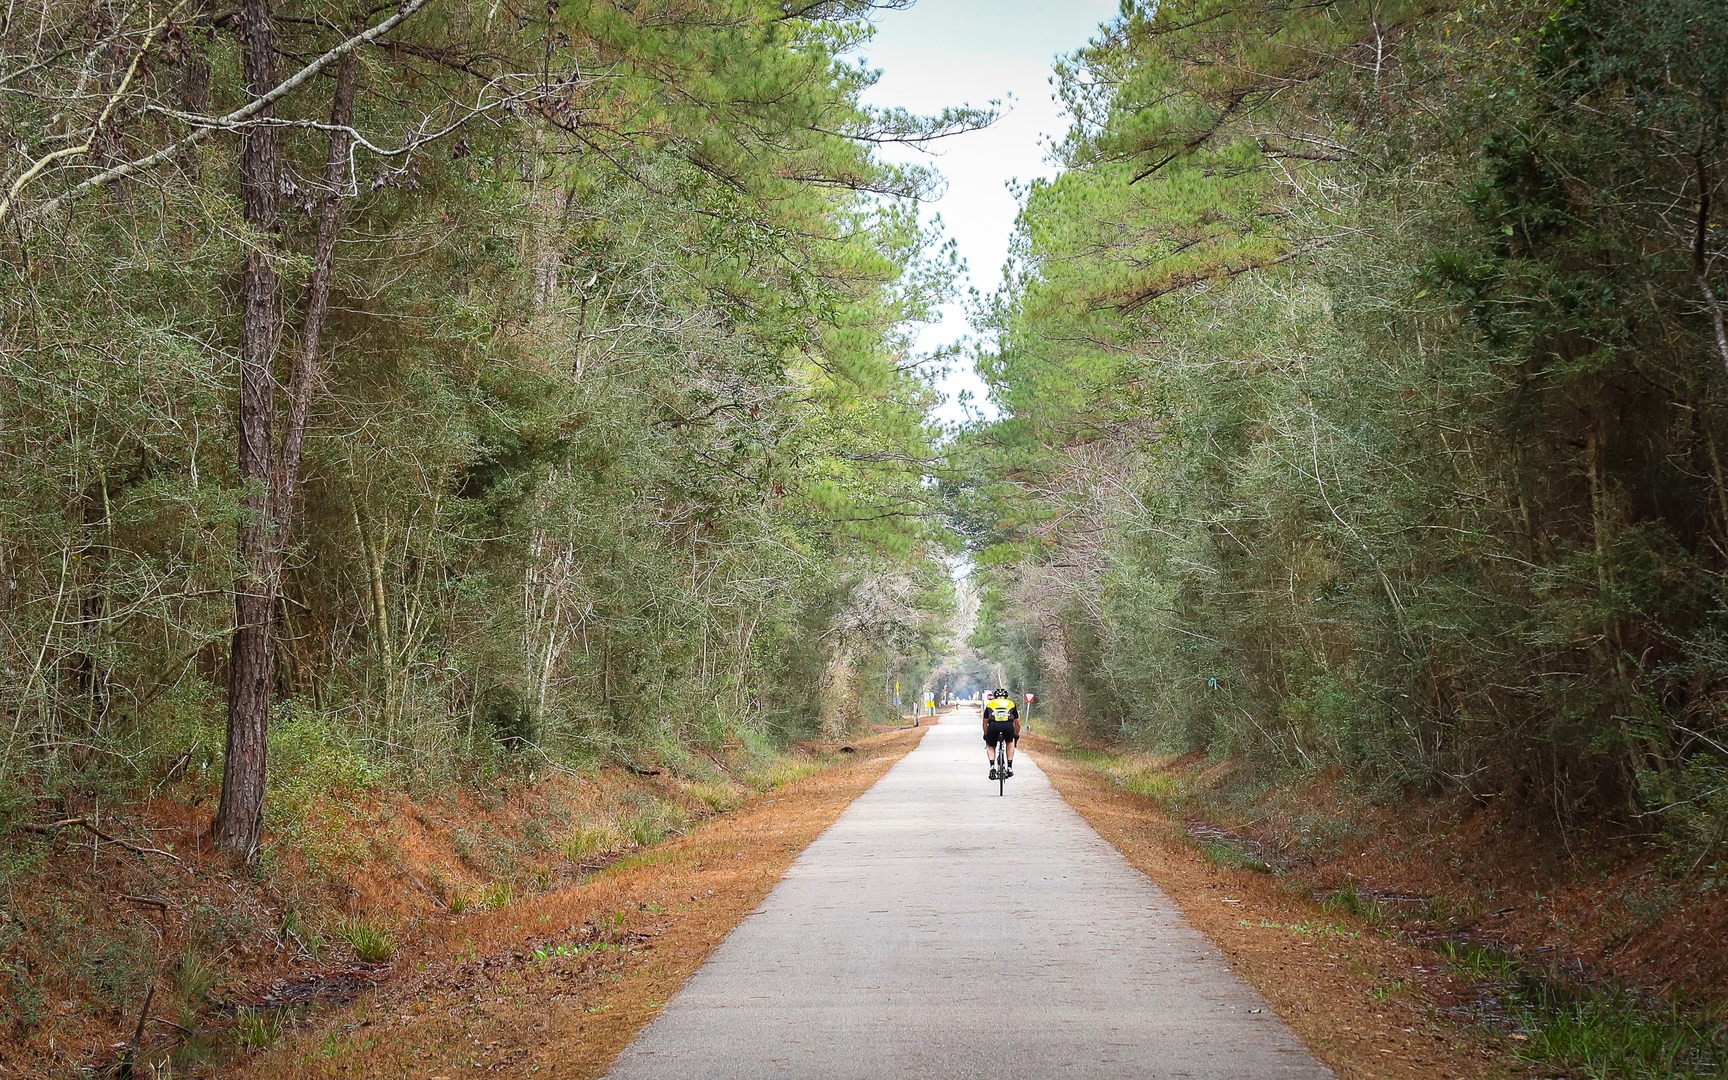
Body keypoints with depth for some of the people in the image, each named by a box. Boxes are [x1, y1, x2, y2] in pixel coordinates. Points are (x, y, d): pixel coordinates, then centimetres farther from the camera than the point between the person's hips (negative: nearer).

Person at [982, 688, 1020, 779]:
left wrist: (986, 736, 50)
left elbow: (985, 723, 37)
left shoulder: (990, 704, 30)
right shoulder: (1011, 704, 30)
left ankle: (992, 767, 2)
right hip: (1008, 726, 0)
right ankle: (1010, 768, 25)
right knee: (1010, 742, 32)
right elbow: (1017, 724, 36)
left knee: (990, 746, 26)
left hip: (993, 726, 0)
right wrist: (1016, 736, 50)